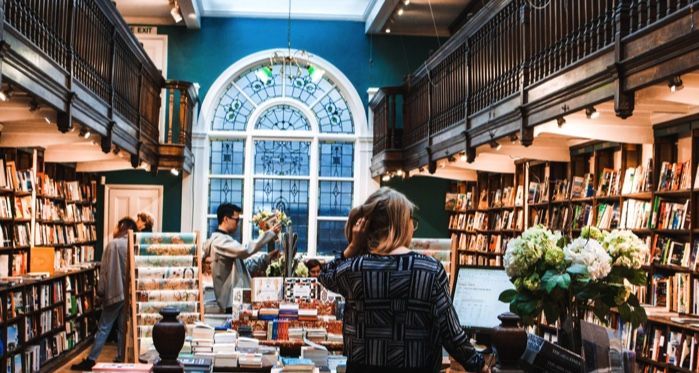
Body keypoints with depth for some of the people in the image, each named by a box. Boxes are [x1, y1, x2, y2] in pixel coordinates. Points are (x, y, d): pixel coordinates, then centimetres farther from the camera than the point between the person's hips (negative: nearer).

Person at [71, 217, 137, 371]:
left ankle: (91, 360, 3)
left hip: (114, 292, -5)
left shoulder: (113, 244, -10)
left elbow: (105, 270, -10)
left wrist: (101, 290, -2)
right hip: (129, 293, 5)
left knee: (104, 328, 0)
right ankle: (120, 359, 11)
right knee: (123, 328, 10)